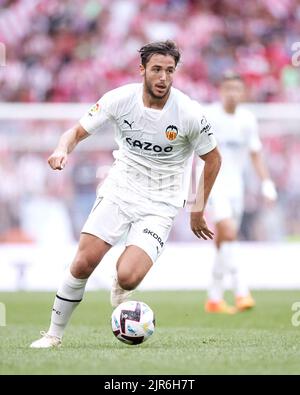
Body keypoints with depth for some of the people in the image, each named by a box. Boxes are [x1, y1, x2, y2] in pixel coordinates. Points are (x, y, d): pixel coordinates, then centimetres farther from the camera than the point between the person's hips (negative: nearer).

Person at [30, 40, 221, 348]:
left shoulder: (189, 113, -14)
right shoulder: (119, 99, -9)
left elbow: (213, 159, 2)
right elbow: (78, 131, 1)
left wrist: (199, 209, 6)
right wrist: (62, 149, -23)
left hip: (160, 205, -2)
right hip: (118, 192, 2)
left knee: (127, 277, -21)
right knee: (83, 263, -11)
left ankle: (121, 284, 18)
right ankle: (54, 333, 8)